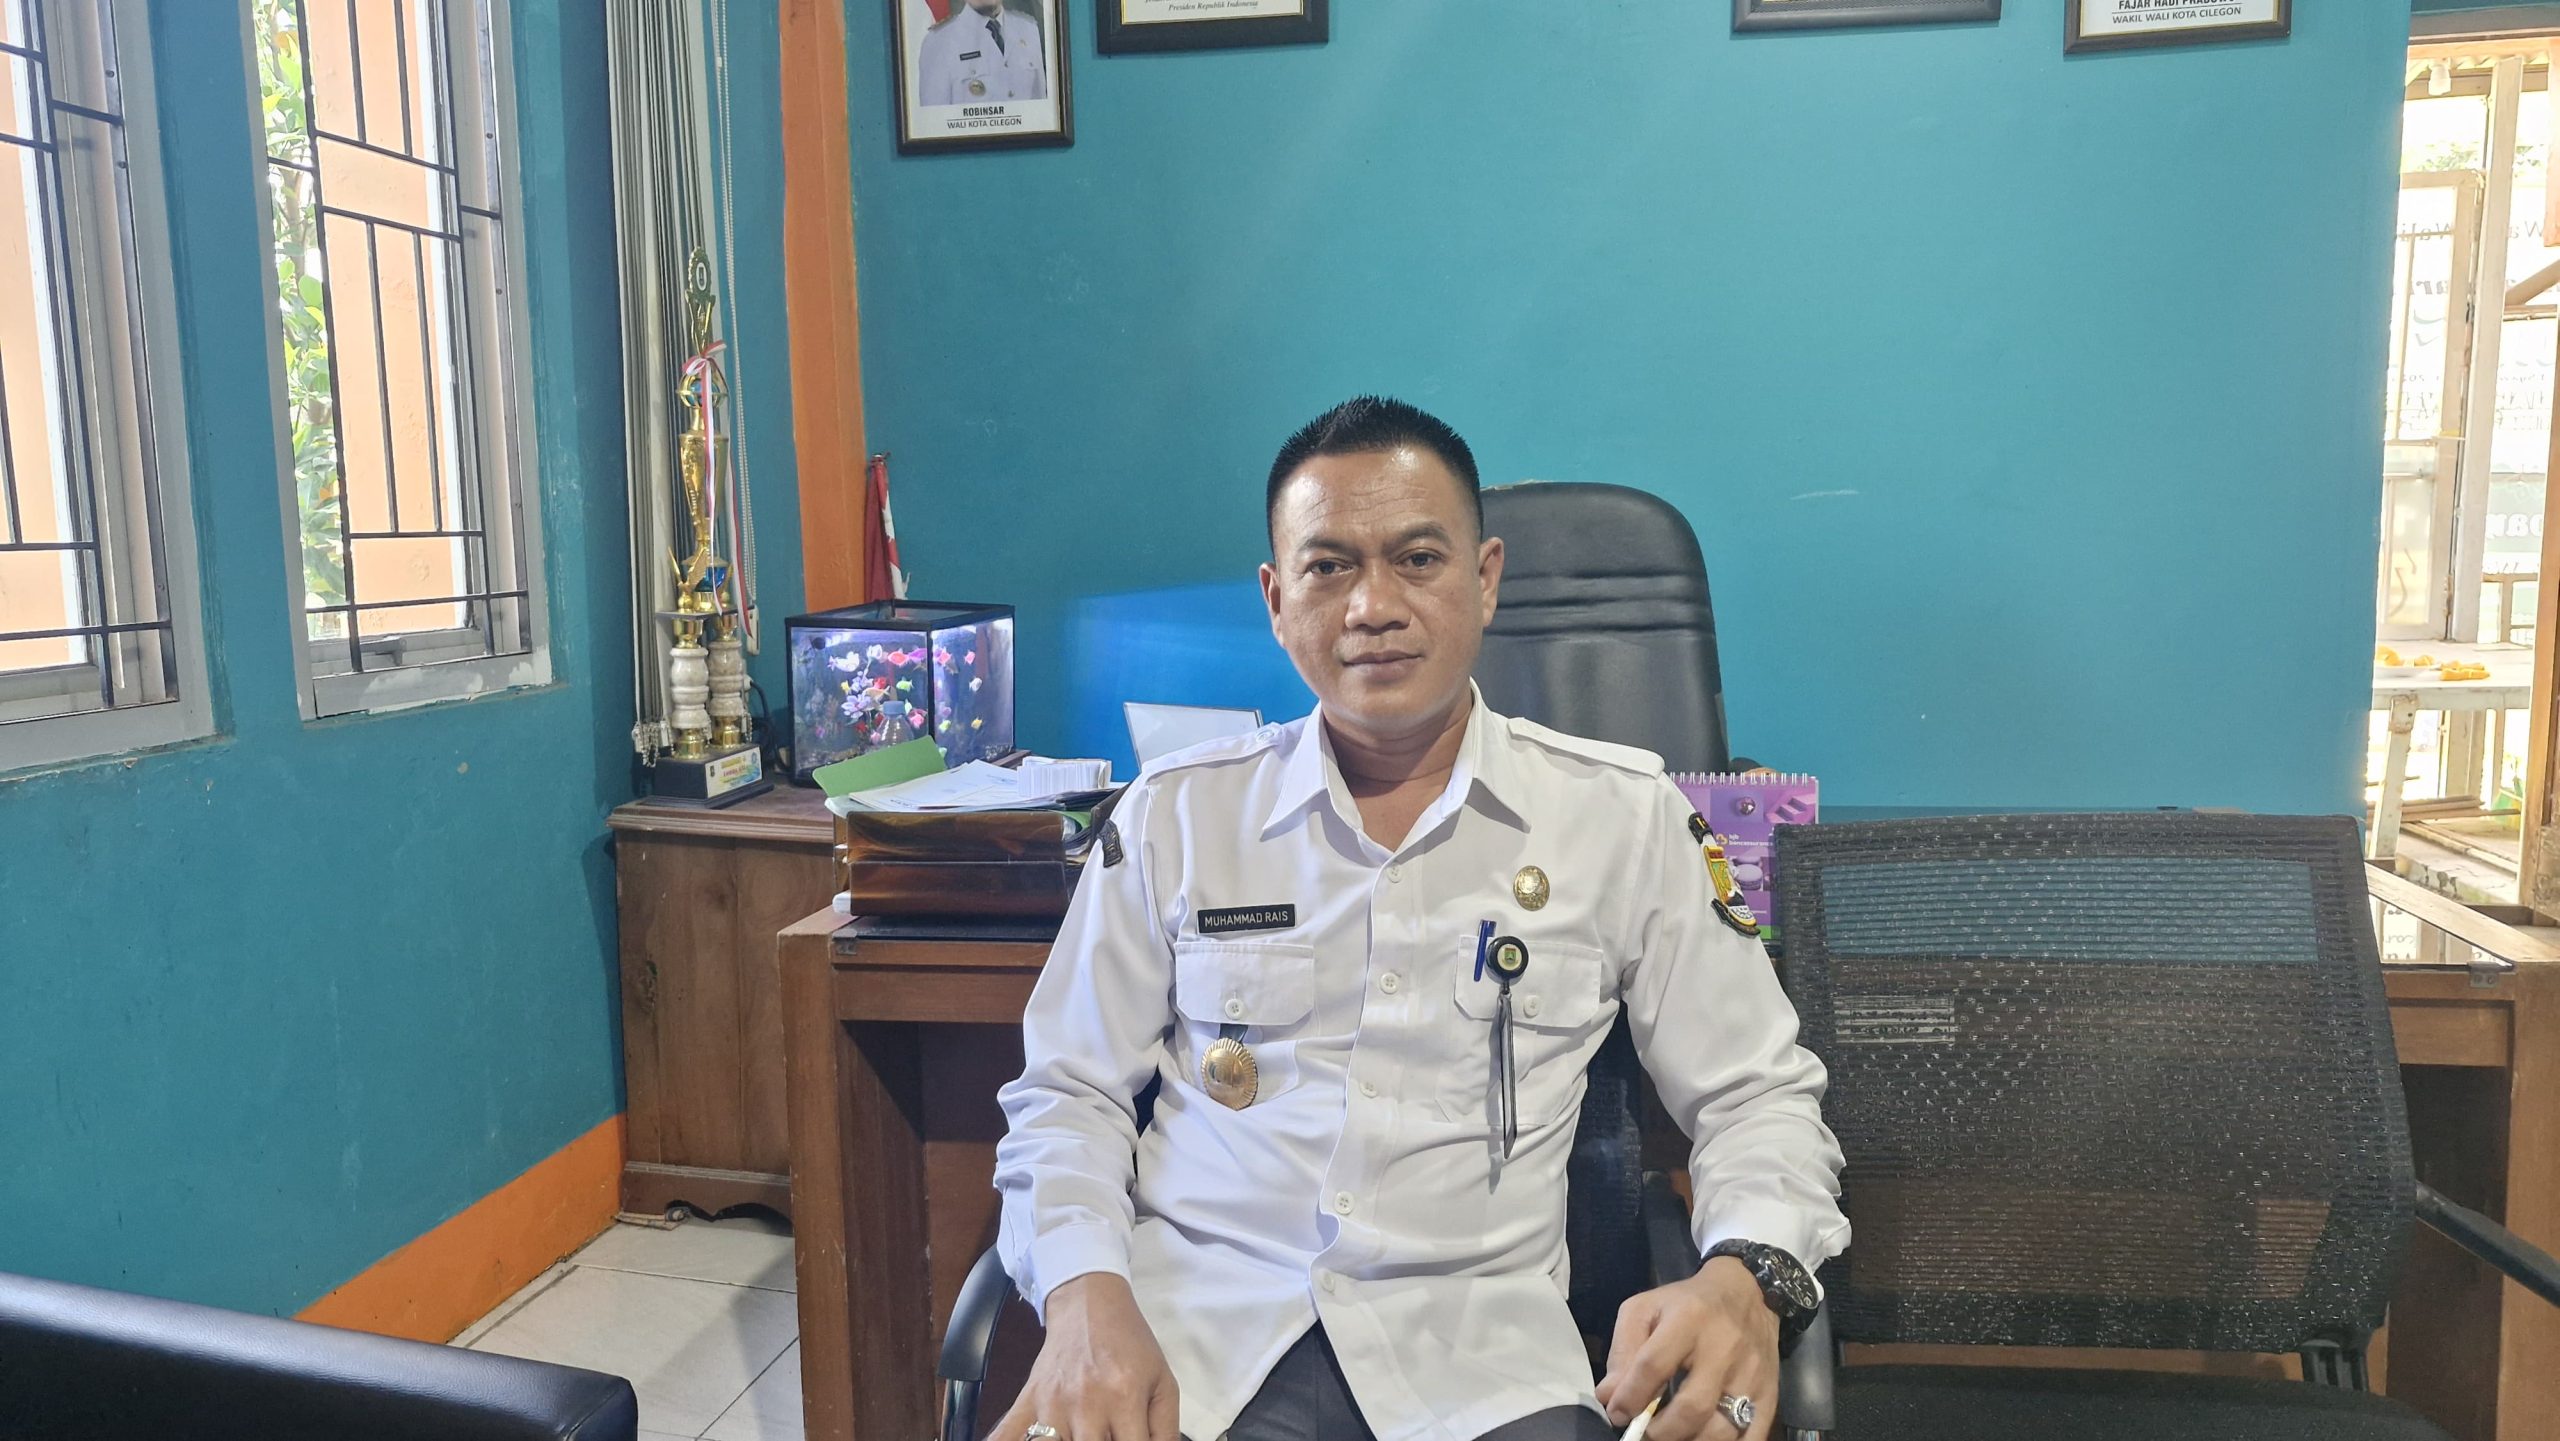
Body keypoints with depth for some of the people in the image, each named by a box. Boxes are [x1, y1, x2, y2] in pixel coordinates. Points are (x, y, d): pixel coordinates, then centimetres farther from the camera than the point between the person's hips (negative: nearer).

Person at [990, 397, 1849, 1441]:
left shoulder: (1623, 816, 4)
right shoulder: (1176, 813, 6)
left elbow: (1759, 1097, 8)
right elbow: (1066, 1092, 10)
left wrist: (1748, 1279, -13)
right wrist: (1087, 1298, -9)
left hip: (1474, 1349, 0)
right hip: (1187, 1325, 1)